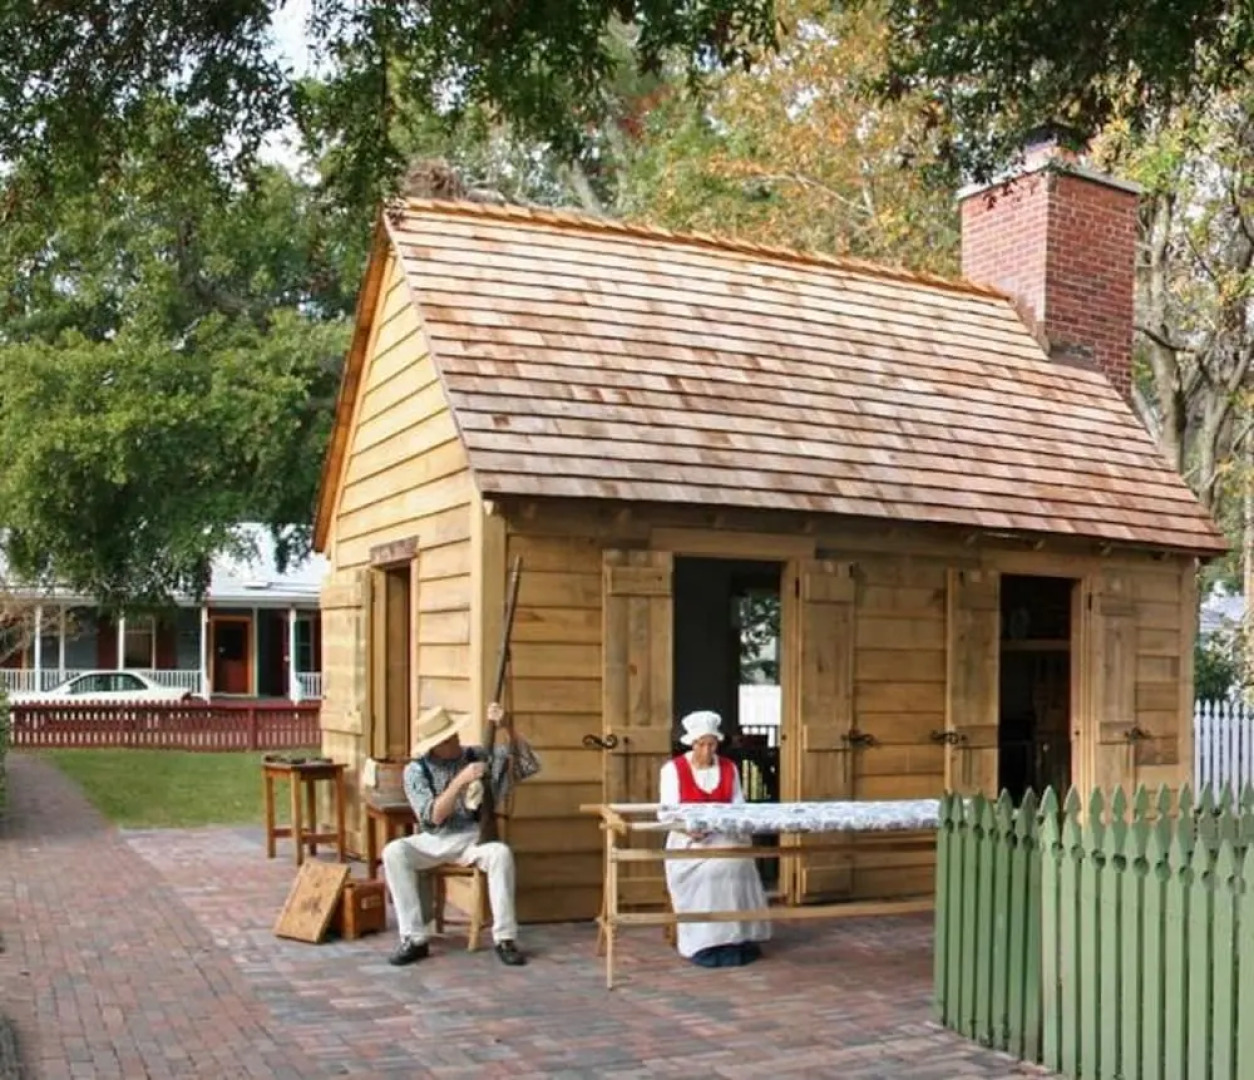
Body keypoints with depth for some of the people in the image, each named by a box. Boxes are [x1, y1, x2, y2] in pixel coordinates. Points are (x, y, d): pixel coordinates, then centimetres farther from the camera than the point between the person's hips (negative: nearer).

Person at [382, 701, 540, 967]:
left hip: (474, 837, -1)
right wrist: (460, 780, -22)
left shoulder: (480, 757, 0)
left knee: (501, 853, -34)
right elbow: (433, 817, -12)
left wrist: (509, 728, -21)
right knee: (393, 852, -28)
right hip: (434, 840, 1)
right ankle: (413, 939, -23)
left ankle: (505, 939, -24)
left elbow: (529, 767, -8)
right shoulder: (416, 771, -2)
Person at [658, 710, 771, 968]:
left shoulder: (730, 768, 10)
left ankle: (738, 940, -21)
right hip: (688, 839, -2)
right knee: (707, 871, -33)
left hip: (724, 835, 3)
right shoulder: (673, 769, -1)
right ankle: (704, 944, -25)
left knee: (735, 864, -30)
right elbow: (667, 812, -6)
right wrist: (690, 829, -25)